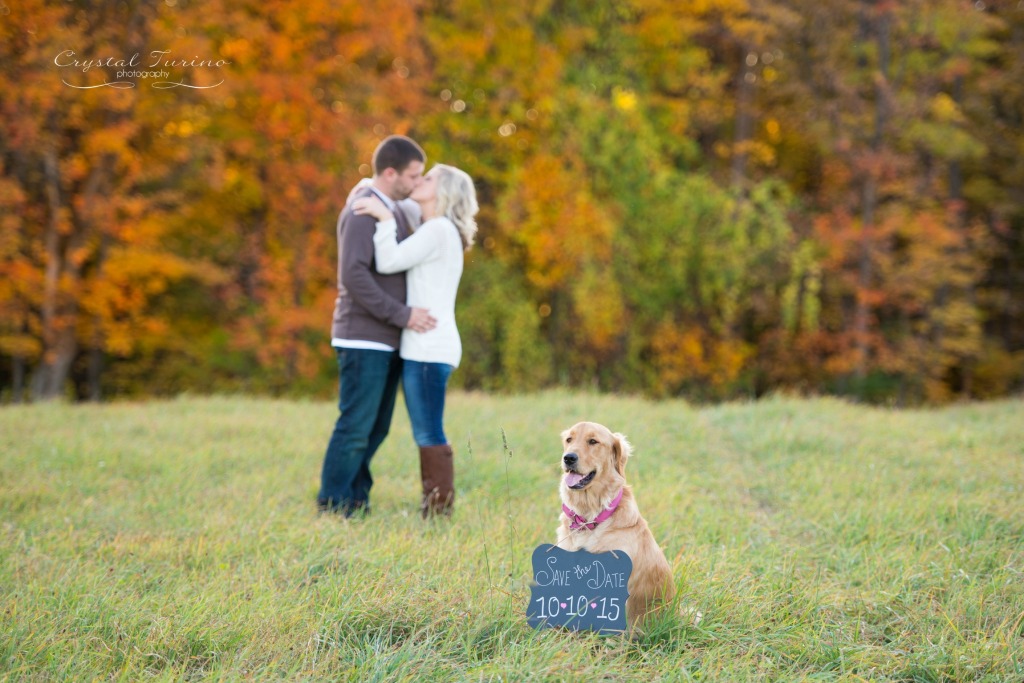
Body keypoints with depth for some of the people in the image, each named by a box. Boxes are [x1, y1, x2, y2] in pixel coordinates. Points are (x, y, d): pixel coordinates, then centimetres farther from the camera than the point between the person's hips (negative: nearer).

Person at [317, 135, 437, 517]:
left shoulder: (396, 211, 15)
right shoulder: (361, 213, -15)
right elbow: (353, 276, -25)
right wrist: (402, 315, -23)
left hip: (386, 341, 9)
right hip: (363, 339, -9)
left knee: (376, 427, 9)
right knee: (356, 426, -6)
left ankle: (356, 504, 15)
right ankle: (333, 506, 2)